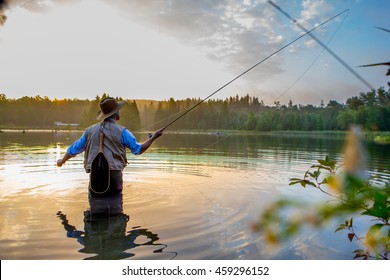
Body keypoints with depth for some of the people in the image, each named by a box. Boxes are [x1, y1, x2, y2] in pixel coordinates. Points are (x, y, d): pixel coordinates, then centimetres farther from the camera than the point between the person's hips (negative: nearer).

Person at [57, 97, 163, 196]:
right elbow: (138, 149, 4)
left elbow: (73, 149, 19)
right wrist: (153, 137, 16)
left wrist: (61, 161, 37)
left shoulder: (90, 130, 10)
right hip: (114, 176, -3)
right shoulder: (121, 131, -2)